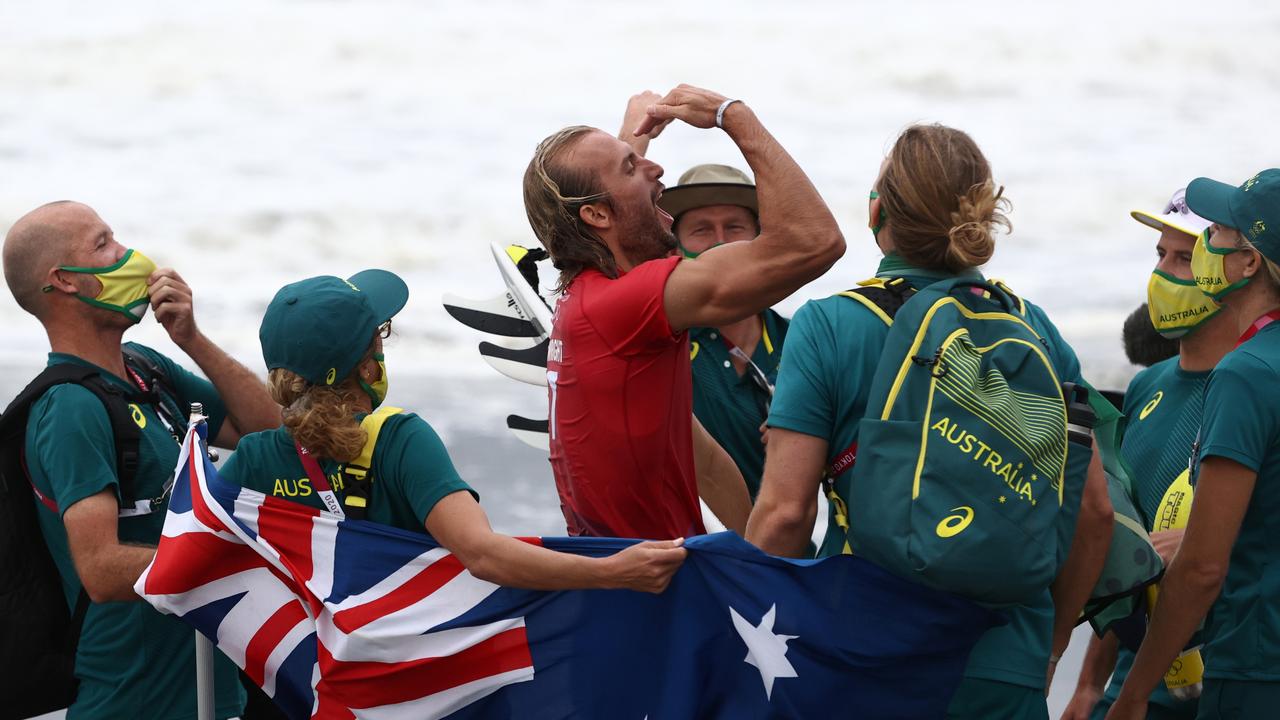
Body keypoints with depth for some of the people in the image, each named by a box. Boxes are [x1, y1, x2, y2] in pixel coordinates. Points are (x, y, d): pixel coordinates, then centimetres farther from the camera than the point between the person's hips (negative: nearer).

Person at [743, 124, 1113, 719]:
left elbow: (785, 510, -12)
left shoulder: (826, 327, -6)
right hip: (1008, 670, 3)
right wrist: (1049, 644, 19)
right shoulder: (1036, 330, 4)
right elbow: (1094, 510, 6)